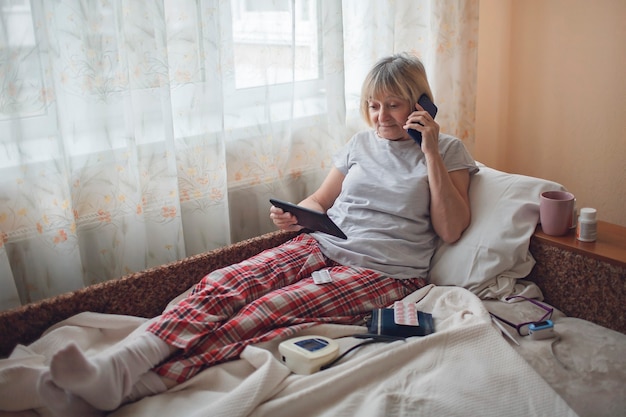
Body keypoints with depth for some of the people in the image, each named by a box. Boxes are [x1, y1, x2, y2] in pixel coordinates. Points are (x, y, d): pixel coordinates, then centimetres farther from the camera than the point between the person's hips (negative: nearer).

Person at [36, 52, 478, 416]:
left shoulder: (449, 150, 6)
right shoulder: (361, 142, 18)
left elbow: (451, 230, -5)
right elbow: (320, 201, 21)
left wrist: (431, 153, -9)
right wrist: (294, 216, -3)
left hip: (384, 271, -5)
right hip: (323, 245, 5)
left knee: (268, 309, -30)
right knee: (224, 283, -24)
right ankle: (115, 365, -39)